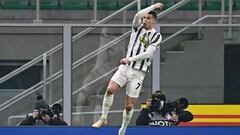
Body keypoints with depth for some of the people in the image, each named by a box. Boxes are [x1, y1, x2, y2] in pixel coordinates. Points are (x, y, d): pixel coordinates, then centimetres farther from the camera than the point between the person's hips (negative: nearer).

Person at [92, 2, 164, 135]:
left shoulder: (156, 36, 1)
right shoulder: (138, 28, 10)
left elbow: (148, 53, -11)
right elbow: (138, 16, -12)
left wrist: (130, 59, -14)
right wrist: (153, 7, -8)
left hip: (138, 72, -2)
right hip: (125, 67, 2)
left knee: (129, 105, -3)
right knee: (110, 89, -22)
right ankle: (103, 118, -9)